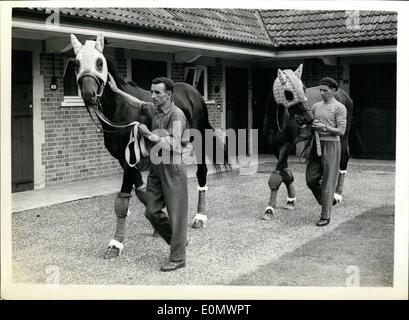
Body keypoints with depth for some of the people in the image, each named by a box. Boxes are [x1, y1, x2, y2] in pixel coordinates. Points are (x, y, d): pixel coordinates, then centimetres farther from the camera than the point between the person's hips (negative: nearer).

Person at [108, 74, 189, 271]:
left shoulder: (177, 115, -15)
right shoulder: (154, 109, 8)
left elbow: (173, 146, -25)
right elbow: (138, 103, 29)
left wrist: (150, 135, -27)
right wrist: (116, 90, 30)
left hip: (172, 168, -8)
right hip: (156, 167, 8)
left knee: (176, 213, -1)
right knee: (152, 212, 10)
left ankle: (178, 258, 8)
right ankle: (177, 240, 29)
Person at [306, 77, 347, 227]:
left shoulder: (339, 108, -5)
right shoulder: (316, 106, 12)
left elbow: (341, 131, -10)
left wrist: (324, 127, -18)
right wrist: (311, 125, 0)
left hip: (331, 145, -6)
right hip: (316, 145, 6)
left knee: (328, 181, -2)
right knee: (311, 179, 5)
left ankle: (326, 216, 5)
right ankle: (328, 200, 28)